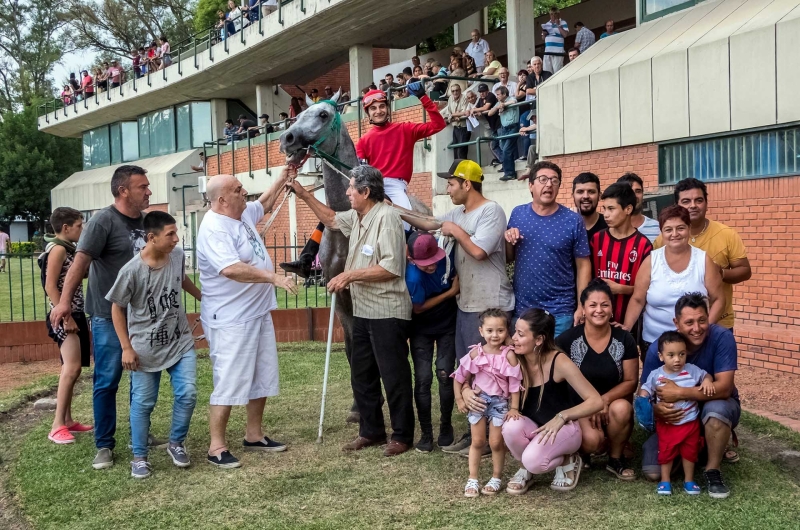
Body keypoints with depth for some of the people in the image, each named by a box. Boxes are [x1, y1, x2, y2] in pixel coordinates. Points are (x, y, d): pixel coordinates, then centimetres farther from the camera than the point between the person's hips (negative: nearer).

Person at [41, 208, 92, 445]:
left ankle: (67, 420, 18)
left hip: (76, 314, 10)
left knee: (72, 369, 12)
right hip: (65, 316, -10)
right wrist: (65, 317, -21)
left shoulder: (68, 249, 16)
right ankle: (57, 426, -15)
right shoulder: (57, 249, -11)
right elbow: (50, 286, -18)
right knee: (71, 367, -17)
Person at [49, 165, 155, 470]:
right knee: (107, 382, 0)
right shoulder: (103, 221, -13)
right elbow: (81, 262, -19)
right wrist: (64, 301, -28)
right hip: (109, 317, -6)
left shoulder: (146, 221, 6)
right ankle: (104, 445, 10)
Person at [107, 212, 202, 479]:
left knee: (187, 394, -2)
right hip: (145, 348, -4)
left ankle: (176, 444, 19)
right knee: (143, 403, 4)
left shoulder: (178, 255, -6)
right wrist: (127, 348, -10)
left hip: (180, 342, 4)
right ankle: (139, 457, 19)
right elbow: (117, 308, -9)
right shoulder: (132, 270, -20)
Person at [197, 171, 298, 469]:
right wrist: (273, 277, -35)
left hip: (258, 313, 10)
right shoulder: (214, 228, -20)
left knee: (262, 378, 15)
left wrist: (284, 177, 27)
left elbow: (264, 204, 32)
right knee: (229, 383, -6)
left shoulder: (243, 214, 9)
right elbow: (231, 269, -35)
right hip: (230, 321, -10)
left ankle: (254, 436, 27)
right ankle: (217, 447, 3)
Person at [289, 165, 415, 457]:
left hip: (387, 312, -10)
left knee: (394, 376, 0)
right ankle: (371, 431, 28)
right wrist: (304, 195, 25)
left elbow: (391, 268, -24)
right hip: (363, 311, 10)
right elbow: (331, 219, 32)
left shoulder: (386, 217, -17)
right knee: (361, 375, 16)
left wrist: (350, 275, -18)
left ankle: (402, 435, 12)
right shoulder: (357, 217, 11)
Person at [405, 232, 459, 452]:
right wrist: (449, 292, -17)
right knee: (423, 379, -8)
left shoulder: (446, 257, -19)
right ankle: (426, 433, 4)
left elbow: (458, 281, 4)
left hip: (448, 325, 3)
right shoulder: (413, 277, -31)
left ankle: (446, 428, 13)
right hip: (422, 330, -2)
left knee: (445, 375, -4)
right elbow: (417, 309, -18)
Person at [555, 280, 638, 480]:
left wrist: (605, 399, -21)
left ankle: (616, 459, -5)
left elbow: (630, 381, -4)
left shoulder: (625, 340, -5)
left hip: (613, 403, 2)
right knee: (592, 440, -32)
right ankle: (581, 450, 8)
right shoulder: (567, 340, -9)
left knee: (622, 408, -33)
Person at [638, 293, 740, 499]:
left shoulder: (722, 337, -24)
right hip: (676, 416, 3)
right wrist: (656, 409, -38)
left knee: (716, 408, -40)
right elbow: (645, 393, -13)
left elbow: (724, 388, -31)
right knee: (652, 472, -13)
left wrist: (679, 393, -40)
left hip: (717, 407, -2)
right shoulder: (658, 348, -18)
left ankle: (712, 470, -14)